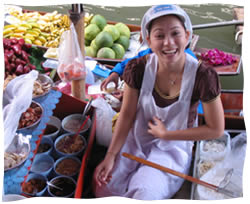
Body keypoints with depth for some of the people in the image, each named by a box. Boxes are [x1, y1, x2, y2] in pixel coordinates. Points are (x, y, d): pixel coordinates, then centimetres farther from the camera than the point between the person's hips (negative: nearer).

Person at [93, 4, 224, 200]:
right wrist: (110, 156, -14)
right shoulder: (137, 69, -17)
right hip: (136, 141, 3)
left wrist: (165, 134, -14)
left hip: (173, 148, -2)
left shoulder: (203, 77, -24)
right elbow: (127, 114, -7)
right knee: (103, 188, -7)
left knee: (143, 194, -21)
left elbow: (216, 130, -14)